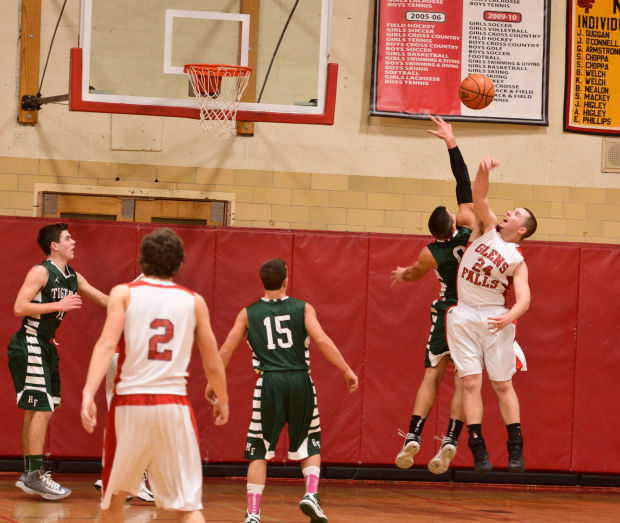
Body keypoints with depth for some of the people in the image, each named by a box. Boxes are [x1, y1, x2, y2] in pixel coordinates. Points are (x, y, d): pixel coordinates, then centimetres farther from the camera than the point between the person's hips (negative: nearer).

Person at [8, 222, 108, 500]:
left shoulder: (73, 277, 11)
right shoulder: (41, 272, -14)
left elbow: (104, 300, 20)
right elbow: (19, 308, -21)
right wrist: (59, 305, -22)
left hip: (46, 347, 9)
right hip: (30, 346, -9)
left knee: (36, 411, 12)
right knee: (41, 409, -11)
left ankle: (28, 474, 18)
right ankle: (35, 474, -8)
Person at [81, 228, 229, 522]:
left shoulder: (124, 294, 5)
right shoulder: (194, 302, 9)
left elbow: (107, 343, -11)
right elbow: (213, 365, 10)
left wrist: (89, 393, -20)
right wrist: (222, 400, 28)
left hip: (129, 403, 0)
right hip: (174, 405, 0)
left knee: (114, 498, 19)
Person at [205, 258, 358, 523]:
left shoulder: (248, 314, 6)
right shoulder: (303, 309, 3)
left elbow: (226, 349, 5)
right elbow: (322, 340, -8)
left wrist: (213, 382, 16)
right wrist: (347, 370, -4)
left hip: (269, 383, 0)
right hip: (300, 381, 0)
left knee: (259, 451, 7)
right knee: (310, 445, 18)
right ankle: (311, 494, -3)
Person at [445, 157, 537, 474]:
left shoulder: (517, 261, -1)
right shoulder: (489, 228, 7)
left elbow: (524, 299, -11)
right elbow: (479, 196, -6)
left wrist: (509, 316, -31)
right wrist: (484, 171, -25)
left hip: (494, 317, -1)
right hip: (464, 314, 2)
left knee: (503, 384, 2)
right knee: (471, 381, -4)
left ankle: (516, 448, 6)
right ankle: (477, 448, -6)